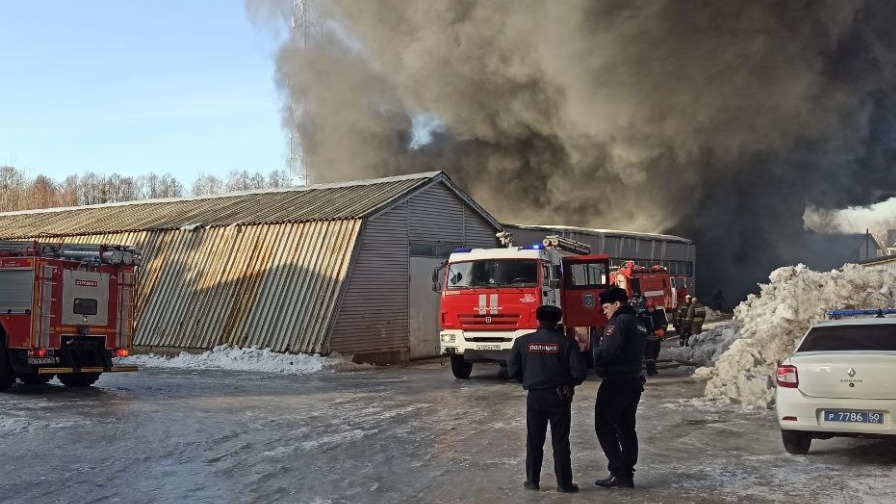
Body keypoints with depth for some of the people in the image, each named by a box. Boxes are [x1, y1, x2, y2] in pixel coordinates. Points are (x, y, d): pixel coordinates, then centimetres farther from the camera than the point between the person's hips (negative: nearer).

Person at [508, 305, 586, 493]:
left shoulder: (523, 342, -2)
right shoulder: (566, 342, -7)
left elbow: (512, 370, 0)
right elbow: (579, 372, -10)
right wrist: (569, 383, 11)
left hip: (535, 396, 1)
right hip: (559, 397, -1)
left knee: (534, 440, 12)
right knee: (560, 441, 6)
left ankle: (532, 480, 17)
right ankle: (564, 483, 7)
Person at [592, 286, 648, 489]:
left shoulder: (619, 322, -15)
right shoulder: (638, 323, 15)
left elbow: (605, 352, -25)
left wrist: (594, 352, -4)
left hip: (615, 382, -9)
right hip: (634, 380, 9)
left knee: (605, 426, -3)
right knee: (627, 428, 12)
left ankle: (619, 472, -8)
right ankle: (627, 474, 13)